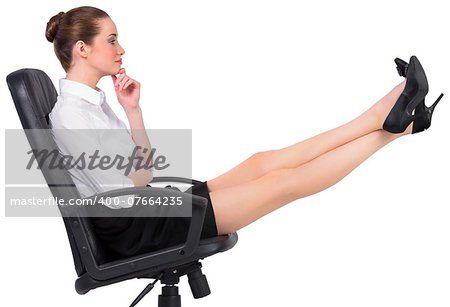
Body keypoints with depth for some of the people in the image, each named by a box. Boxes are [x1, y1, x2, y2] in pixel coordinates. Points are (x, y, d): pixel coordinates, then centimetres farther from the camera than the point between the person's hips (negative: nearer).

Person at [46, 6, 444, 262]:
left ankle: (384, 115, 3)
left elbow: (139, 174, 9)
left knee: (262, 163, 2)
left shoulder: (90, 101, 10)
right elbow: (124, 192, -22)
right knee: (284, 181, -9)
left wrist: (133, 111, -1)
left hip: (146, 211, 9)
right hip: (136, 230, -9)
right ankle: (391, 127, -3)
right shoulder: (71, 114, -20)